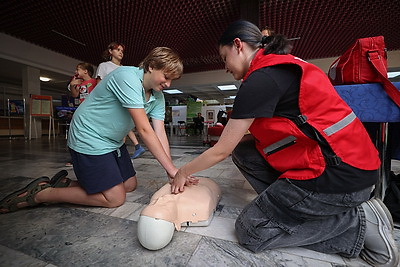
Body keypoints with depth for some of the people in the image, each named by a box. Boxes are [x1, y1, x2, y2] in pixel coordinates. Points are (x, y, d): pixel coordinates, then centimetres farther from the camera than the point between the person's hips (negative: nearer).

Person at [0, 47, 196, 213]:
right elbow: (144, 130, -31)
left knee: (130, 185, 14)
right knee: (115, 198, -4)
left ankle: (66, 184, 22)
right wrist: (172, 169, -27)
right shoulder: (127, 77, -26)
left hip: (114, 142, 9)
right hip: (90, 141, -9)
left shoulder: (158, 97, -1)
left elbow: (160, 134, -8)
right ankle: (40, 193, 9)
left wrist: (171, 173, -17)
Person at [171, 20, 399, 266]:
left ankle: (359, 221, 2)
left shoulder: (261, 79, -17)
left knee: (249, 231, -1)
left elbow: (221, 151, -12)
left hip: (337, 175, -9)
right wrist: (237, 137, 8)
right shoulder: (283, 66, 11)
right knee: (242, 152, 8)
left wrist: (183, 172, 4)